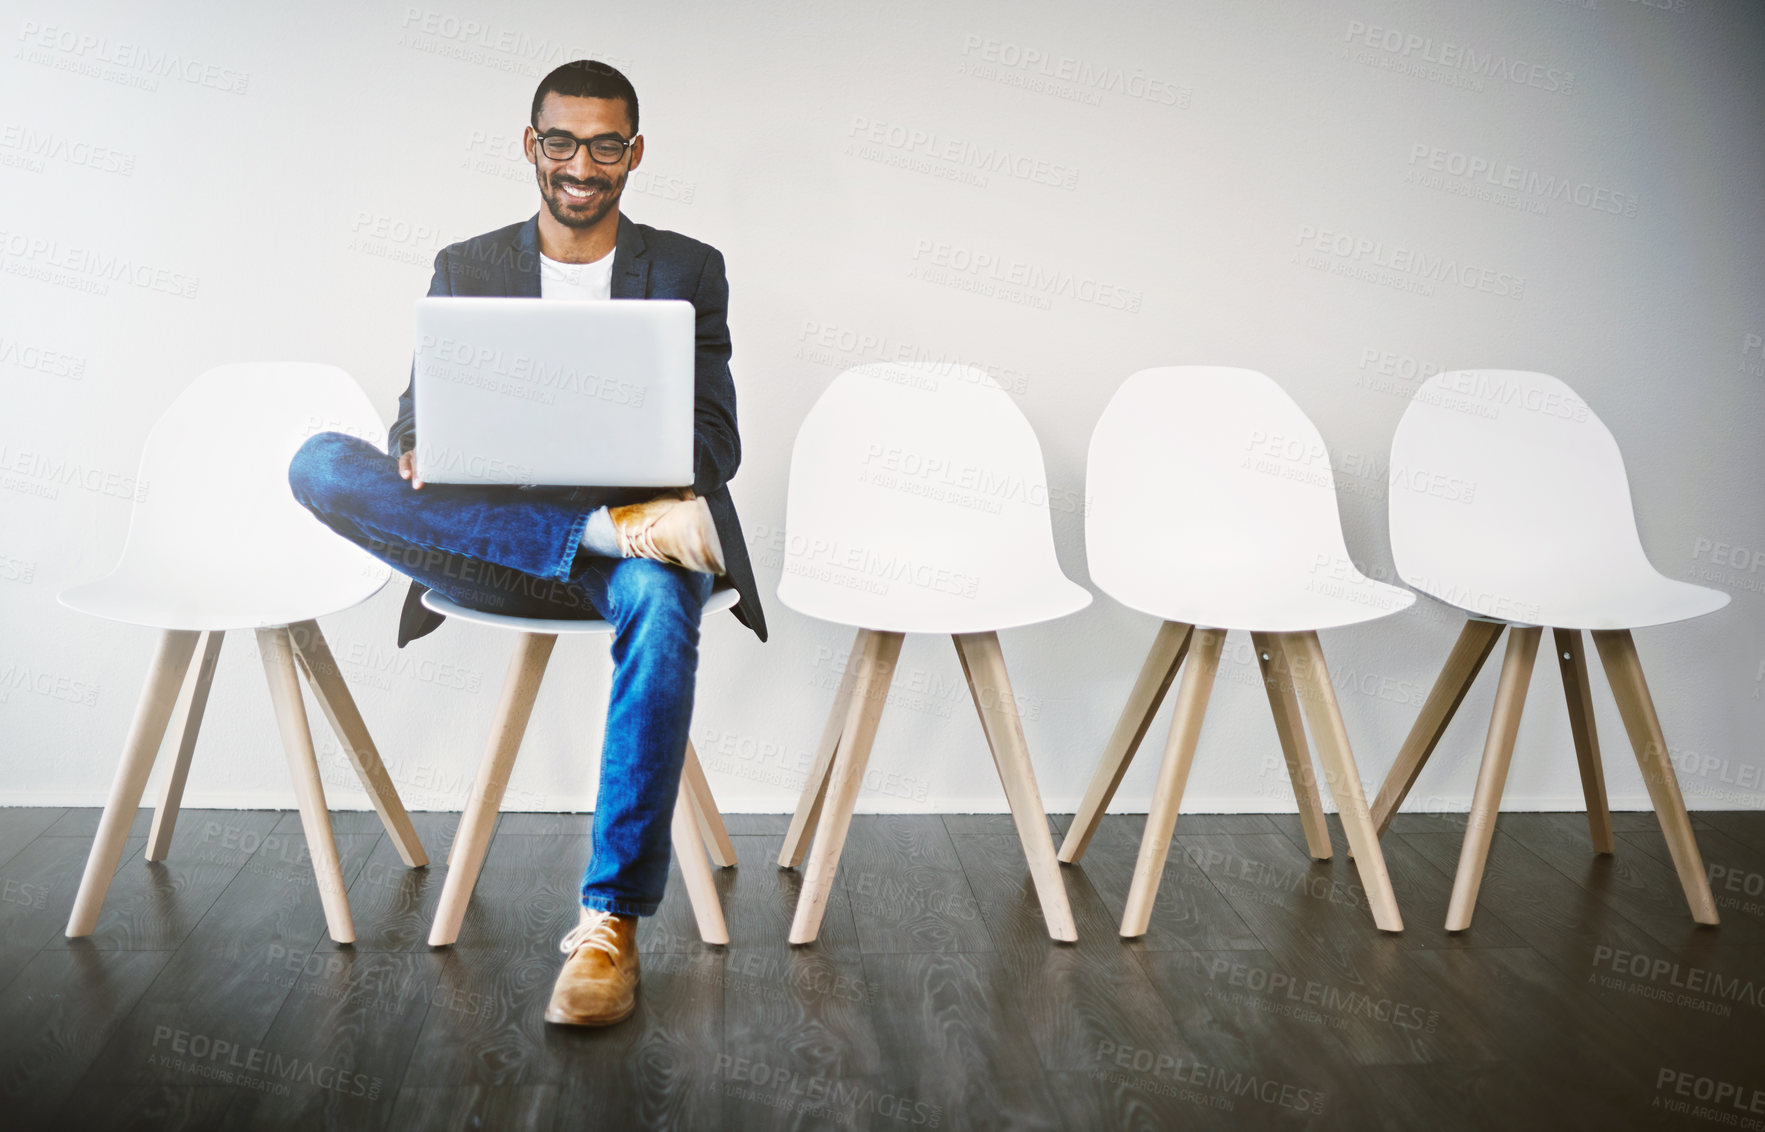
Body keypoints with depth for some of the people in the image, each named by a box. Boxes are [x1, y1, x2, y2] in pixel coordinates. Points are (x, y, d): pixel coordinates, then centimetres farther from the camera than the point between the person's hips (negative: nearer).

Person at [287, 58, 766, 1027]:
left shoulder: (688, 270, 10)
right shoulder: (465, 269, 15)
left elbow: (716, 446, 2)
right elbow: (417, 422, 8)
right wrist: (417, 453, -19)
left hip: (632, 526, -1)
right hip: (487, 544, 2)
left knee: (661, 598, -39)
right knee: (320, 463, -24)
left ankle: (610, 919, -33)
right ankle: (615, 530, -31)